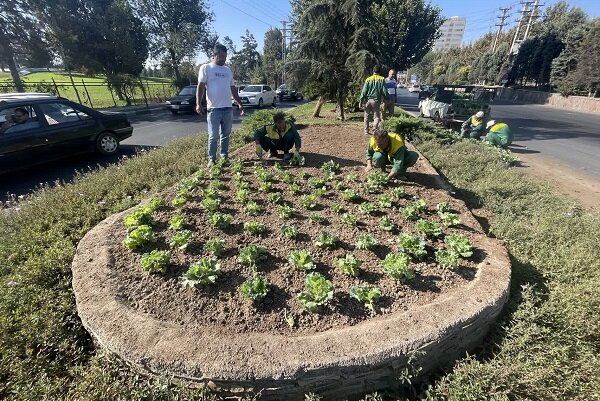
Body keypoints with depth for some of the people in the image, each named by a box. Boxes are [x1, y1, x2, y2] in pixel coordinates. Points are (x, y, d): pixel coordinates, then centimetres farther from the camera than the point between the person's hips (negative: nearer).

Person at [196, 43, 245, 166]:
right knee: (213, 136, -2)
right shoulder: (206, 68, 1)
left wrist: (239, 103, 17)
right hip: (214, 109, -5)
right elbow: (200, 86, -4)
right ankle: (211, 159, 6)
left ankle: (225, 157, 18)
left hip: (228, 108, 5)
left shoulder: (228, 70, 17)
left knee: (226, 134, 9)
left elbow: (233, 88, 21)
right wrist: (198, 103, -15)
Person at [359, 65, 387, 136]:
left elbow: (364, 91, -1)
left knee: (367, 116, 12)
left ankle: (366, 131, 15)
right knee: (376, 116, 6)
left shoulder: (368, 79, 2)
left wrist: (361, 100, 2)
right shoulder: (381, 79, 0)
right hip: (376, 100, -1)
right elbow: (384, 91, -1)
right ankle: (375, 130, -11)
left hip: (368, 100, 2)